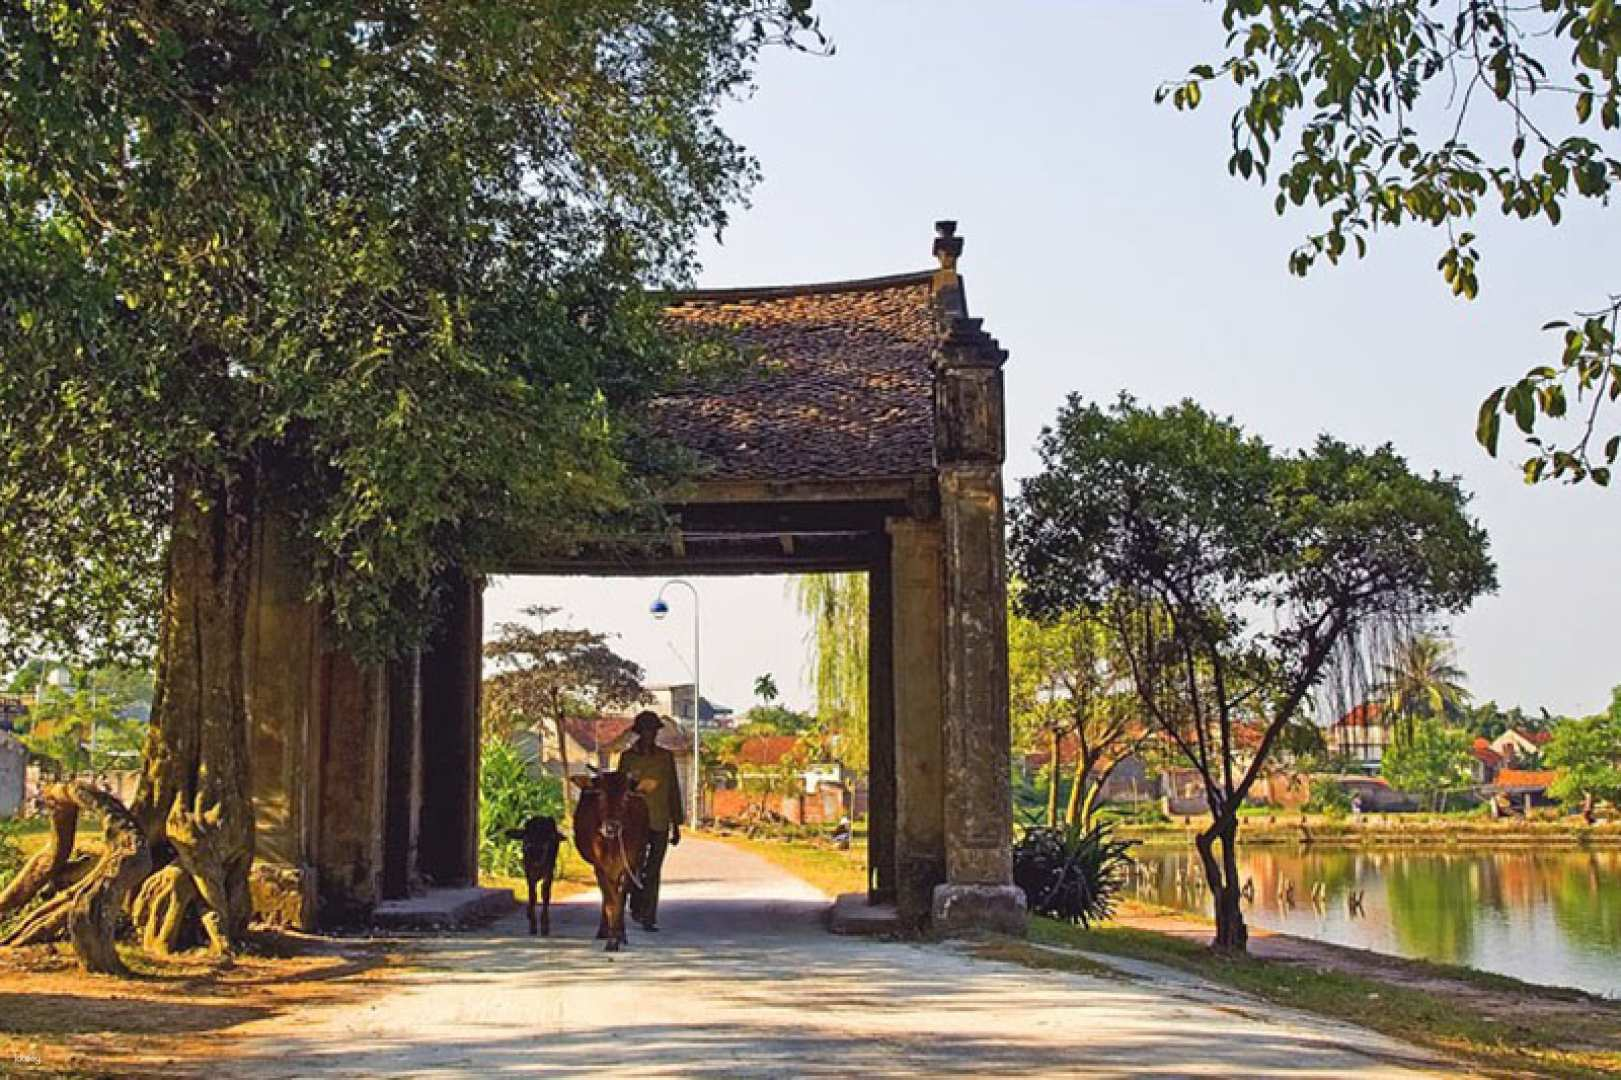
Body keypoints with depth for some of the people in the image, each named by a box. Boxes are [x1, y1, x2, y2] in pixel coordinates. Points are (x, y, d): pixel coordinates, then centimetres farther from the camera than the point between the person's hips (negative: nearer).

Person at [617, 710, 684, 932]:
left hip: (660, 823, 1)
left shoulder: (666, 756, 6)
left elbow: (674, 791, 9)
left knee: (654, 871, 2)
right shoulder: (628, 757, 2)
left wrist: (676, 825, 8)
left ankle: (649, 918, 9)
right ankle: (637, 906, 17)